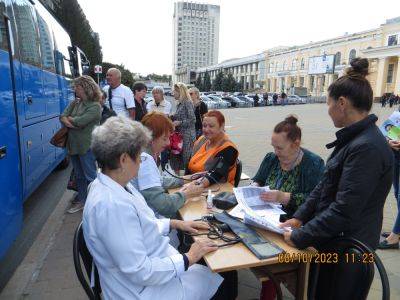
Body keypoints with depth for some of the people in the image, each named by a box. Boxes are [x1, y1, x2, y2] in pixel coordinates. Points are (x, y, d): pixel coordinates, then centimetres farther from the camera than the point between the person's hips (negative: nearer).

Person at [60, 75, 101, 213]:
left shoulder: (95, 106, -15)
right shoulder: (75, 103, 8)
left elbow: (79, 121, -23)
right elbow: (62, 117, 1)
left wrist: (69, 119, -4)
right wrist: (70, 123, -20)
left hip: (87, 146, -7)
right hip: (74, 144, 7)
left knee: (90, 176, 3)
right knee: (78, 175, 18)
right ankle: (81, 200, 32)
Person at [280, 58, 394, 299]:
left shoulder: (366, 148, -27)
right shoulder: (353, 138, 5)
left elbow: (344, 211, -27)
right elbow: (325, 186, 8)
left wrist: (299, 237, -18)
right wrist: (300, 217, 2)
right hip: (333, 241, 8)